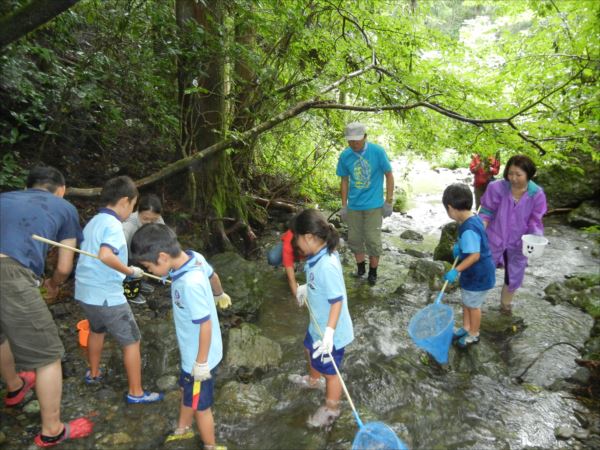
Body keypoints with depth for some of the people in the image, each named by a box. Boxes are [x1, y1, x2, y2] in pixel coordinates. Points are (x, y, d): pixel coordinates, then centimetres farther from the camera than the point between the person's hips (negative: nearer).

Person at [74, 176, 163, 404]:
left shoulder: (93, 222, 10)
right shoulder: (113, 225, -18)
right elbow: (105, 255, -35)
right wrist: (130, 270, -21)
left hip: (85, 291, 9)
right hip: (106, 295, -9)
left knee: (97, 330, 33)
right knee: (132, 342, 5)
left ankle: (94, 373, 51)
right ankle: (135, 393, 14)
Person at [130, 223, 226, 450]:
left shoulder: (190, 284, -38)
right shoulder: (194, 257, -13)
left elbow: (206, 324, -30)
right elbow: (211, 273, 8)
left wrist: (201, 363, -17)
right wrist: (219, 294, 29)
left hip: (199, 356, -9)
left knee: (199, 404, 15)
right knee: (187, 390, 31)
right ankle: (183, 430, 57)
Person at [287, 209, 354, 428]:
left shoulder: (326, 265, -36)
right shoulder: (318, 256, -8)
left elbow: (337, 301, -31)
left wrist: (329, 333, -31)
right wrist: (307, 288, 27)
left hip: (330, 330, -9)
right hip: (318, 324, 9)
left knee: (329, 371, 15)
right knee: (310, 348, 34)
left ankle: (331, 407, 41)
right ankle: (314, 379, 64)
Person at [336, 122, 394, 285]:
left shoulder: (377, 151, -12)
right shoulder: (345, 155, -5)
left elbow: (389, 175, -4)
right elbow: (345, 180, 6)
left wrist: (389, 201, -5)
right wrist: (343, 206, 8)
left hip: (373, 205, -3)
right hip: (353, 205, 3)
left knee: (373, 240, 0)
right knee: (354, 239, 11)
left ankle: (373, 272, 21)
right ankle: (360, 267, 33)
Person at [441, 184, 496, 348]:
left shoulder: (468, 229, -32)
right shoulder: (474, 218, -2)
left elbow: (475, 255, -32)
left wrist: (456, 270, -30)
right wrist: (459, 245, 2)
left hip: (478, 275, -9)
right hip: (473, 272, 9)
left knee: (473, 305, 12)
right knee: (466, 301, 24)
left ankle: (474, 334, 33)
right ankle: (466, 328, 43)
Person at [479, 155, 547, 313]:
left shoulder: (537, 194, -16)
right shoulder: (497, 188, -23)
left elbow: (534, 222, -8)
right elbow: (487, 213, -12)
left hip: (518, 244, 2)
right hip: (494, 239, -2)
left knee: (514, 278, 20)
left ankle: (506, 303, 48)